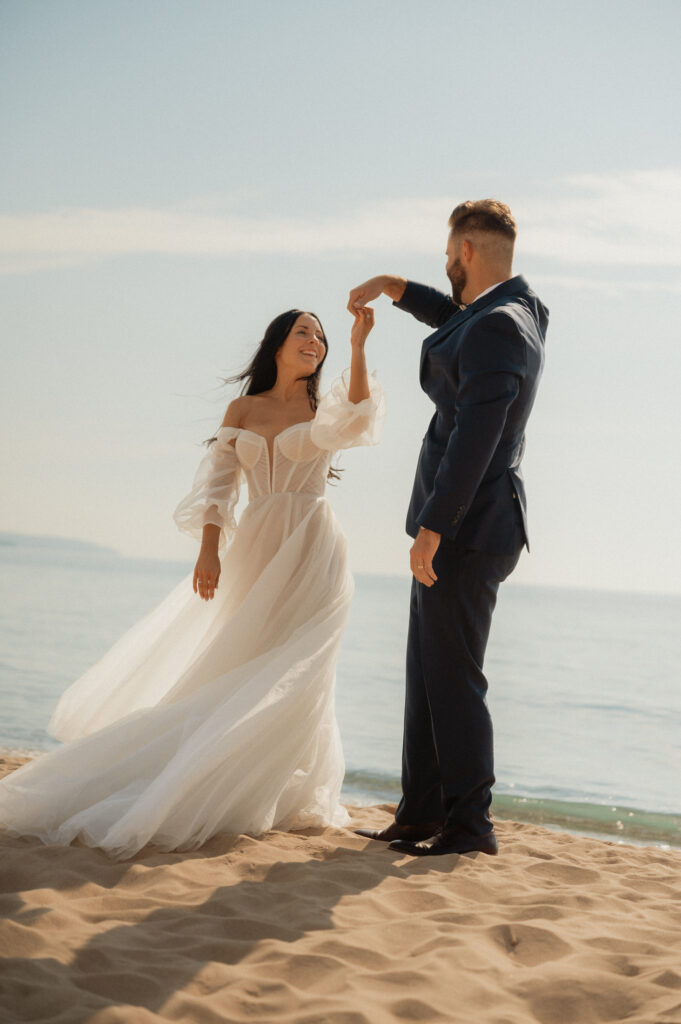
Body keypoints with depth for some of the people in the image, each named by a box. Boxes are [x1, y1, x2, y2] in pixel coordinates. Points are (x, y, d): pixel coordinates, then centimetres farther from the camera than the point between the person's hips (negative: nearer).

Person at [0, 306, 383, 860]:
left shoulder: (324, 409, 6)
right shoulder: (243, 410, 10)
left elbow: (356, 417, -19)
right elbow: (219, 482, 3)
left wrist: (358, 347, -28)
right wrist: (209, 550, -9)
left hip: (310, 553, -2)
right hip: (254, 550, 2)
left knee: (290, 675, -6)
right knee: (236, 673, 3)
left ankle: (287, 796, 4)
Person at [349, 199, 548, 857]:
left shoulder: (498, 328, -18)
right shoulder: (518, 311, 13)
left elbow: (475, 434, -26)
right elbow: (459, 323, 39)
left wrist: (433, 527, -26)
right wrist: (397, 289, 33)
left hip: (467, 527, -10)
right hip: (466, 527, 10)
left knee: (453, 674, -6)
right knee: (428, 671, 13)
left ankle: (470, 822, 0)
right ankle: (421, 813, 19)